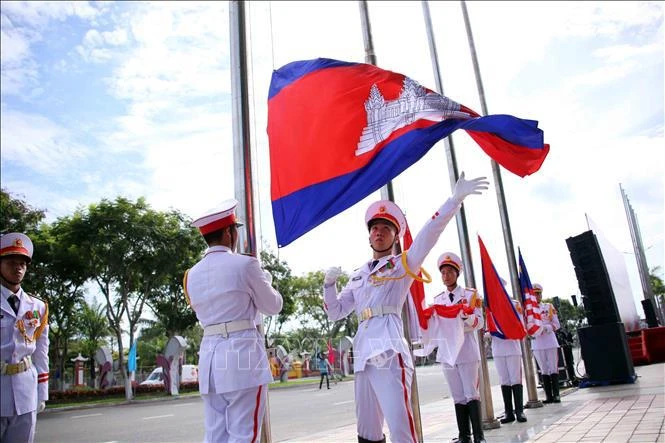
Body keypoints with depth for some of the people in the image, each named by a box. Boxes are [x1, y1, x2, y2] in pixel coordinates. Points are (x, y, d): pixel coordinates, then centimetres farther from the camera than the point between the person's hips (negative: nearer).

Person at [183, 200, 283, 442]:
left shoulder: (193, 274, 11)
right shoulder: (245, 264, -6)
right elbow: (273, 306, 3)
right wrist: (265, 279, 22)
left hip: (209, 354, 6)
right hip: (242, 354, -6)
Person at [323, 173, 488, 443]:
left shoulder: (403, 264, 8)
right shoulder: (357, 276, 23)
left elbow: (428, 235, -8)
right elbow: (335, 312, 25)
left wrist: (455, 199, -20)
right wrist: (329, 284, 8)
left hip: (389, 349, -6)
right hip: (363, 352, 6)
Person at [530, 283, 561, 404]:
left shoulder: (549, 307, 6)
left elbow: (556, 324, 2)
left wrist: (545, 328, -15)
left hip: (550, 342, 0)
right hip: (537, 344, 0)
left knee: (553, 368, 1)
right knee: (544, 370, 5)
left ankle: (556, 395, 6)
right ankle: (548, 396, 9)